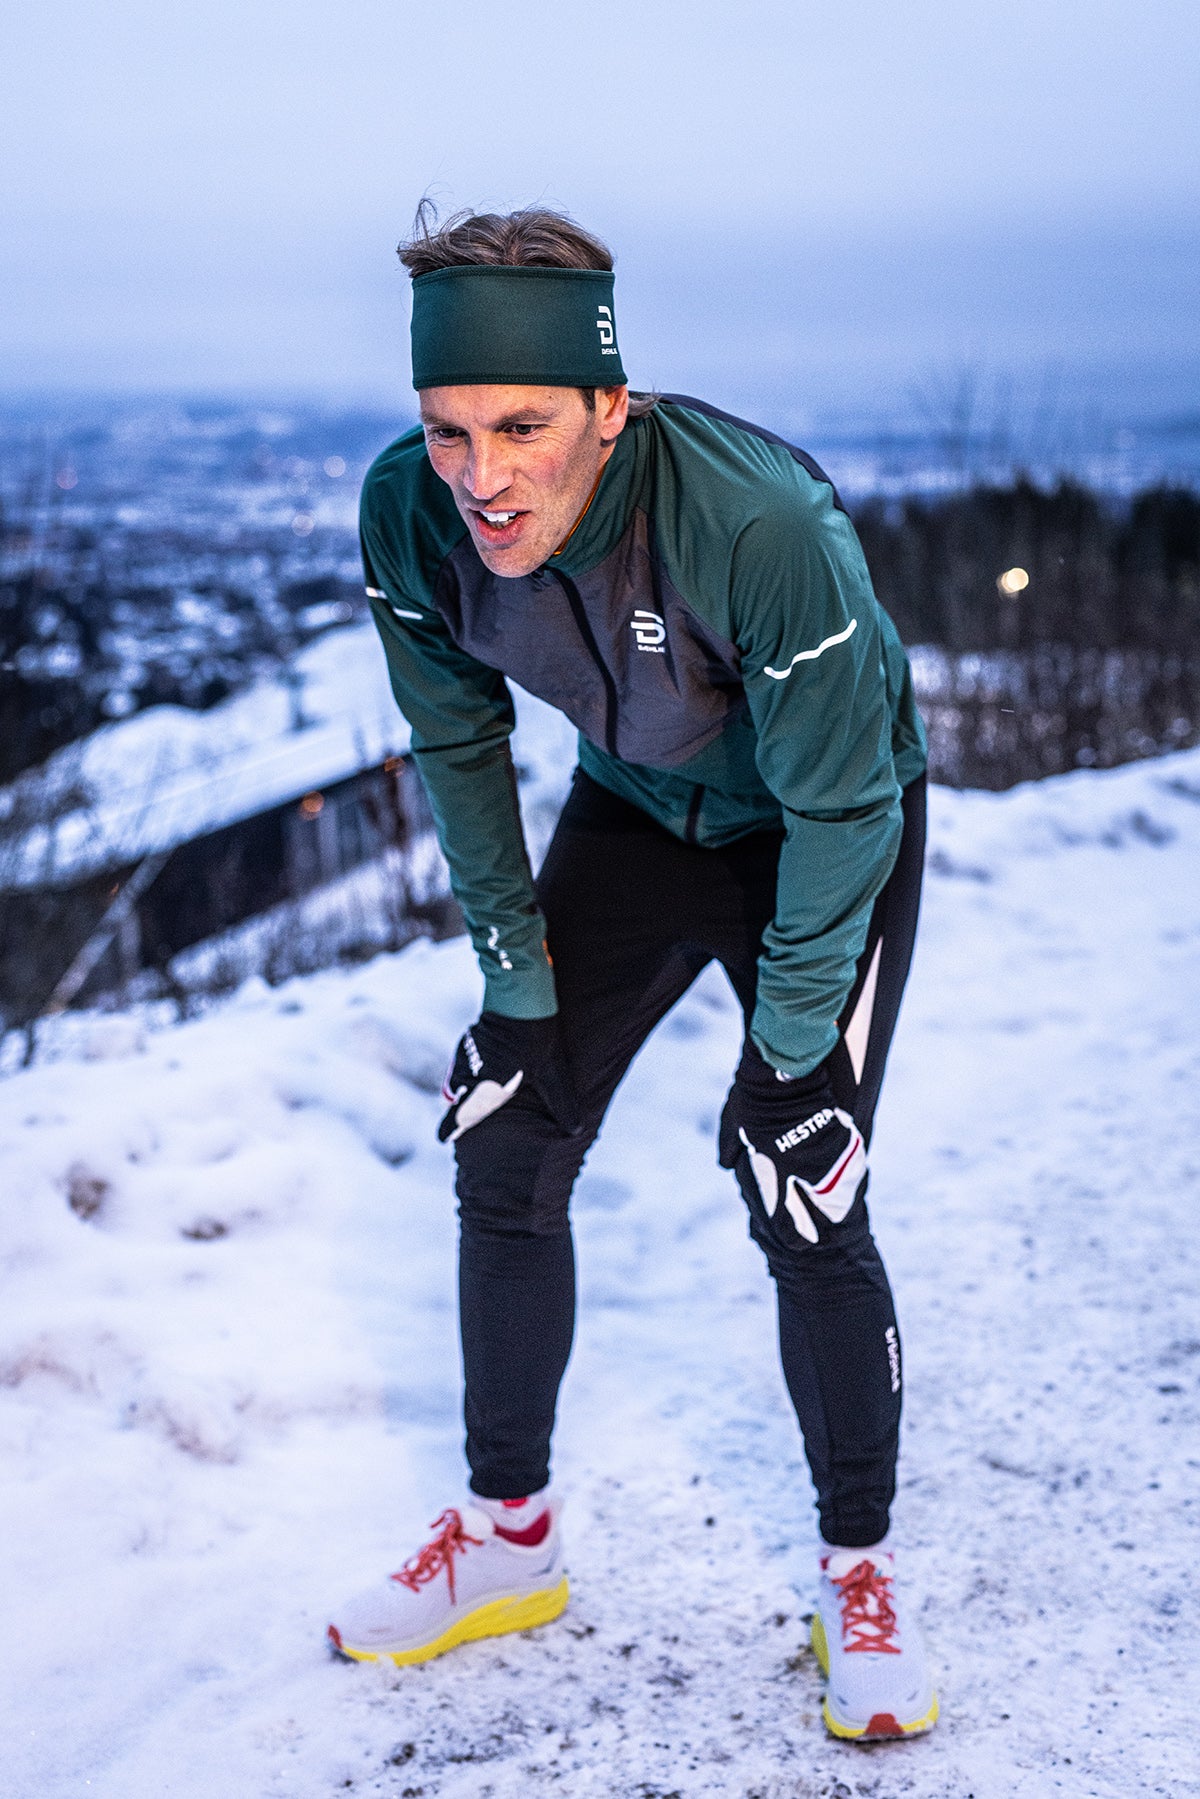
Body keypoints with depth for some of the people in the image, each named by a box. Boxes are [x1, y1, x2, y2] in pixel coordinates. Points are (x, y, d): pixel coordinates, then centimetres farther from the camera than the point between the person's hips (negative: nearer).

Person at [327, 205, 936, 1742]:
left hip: (832, 831, -4)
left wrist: (788, 1029, -16)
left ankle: (858, 1572, 13)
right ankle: (509, 1539, 20)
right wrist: (517, 967, -4)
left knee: (801, 1210, -11)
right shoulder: (408, 514, -24)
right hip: (632, 812, 5)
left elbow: (842, 806, -26)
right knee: (506, 1163, 1)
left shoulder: (765, 528, -39)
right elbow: (457, 744, -5)